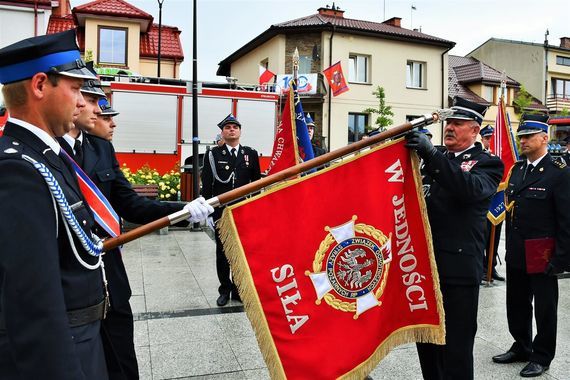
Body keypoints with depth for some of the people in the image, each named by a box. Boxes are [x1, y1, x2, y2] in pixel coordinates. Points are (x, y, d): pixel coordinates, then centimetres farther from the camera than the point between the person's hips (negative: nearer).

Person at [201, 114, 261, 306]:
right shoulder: (213, 154, 1)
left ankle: (239, 290, 20)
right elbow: (206, 185, -1)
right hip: (221, 211, -1)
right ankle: (225, 290, 21)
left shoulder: (251, 154, 6)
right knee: (222, 252, 8)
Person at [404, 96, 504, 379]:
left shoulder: (487, 163, -3)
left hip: (458, 268, -5)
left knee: (455, 346, 4)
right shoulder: (433, 158, 12)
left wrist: (432, 154, -33)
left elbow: (472, 189, -25)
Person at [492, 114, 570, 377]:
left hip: (542, 256, -6)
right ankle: (521, 347, 36)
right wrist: (509, 247, 11)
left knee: (544, 308, 10)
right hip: (516, 255, 7)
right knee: (517, 304, 18)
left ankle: (541, 356, 27)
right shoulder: (517, 169, 9)